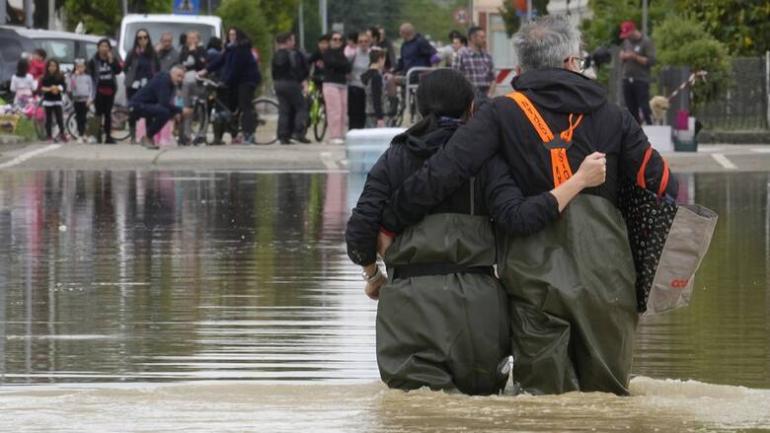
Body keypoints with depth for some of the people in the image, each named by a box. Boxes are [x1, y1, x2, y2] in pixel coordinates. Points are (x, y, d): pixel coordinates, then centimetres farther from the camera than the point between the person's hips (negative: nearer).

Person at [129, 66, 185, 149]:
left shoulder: (170, 83, 9)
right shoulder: (163, 81, -21)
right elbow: (164, 103, -30)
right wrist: (180, 110, -23)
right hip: (137, 105, -10)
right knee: (164, 112, -29)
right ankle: (147, 138, -13)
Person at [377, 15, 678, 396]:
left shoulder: (501, 114, 0)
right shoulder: (613, 117, 8)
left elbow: (440, 175, -8)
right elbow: (660, 182, 10)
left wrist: (390, 223, 0)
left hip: (534, 277, -2)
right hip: (604, 276, 2)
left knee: (546, 395, 4)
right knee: (607, 392, 12)